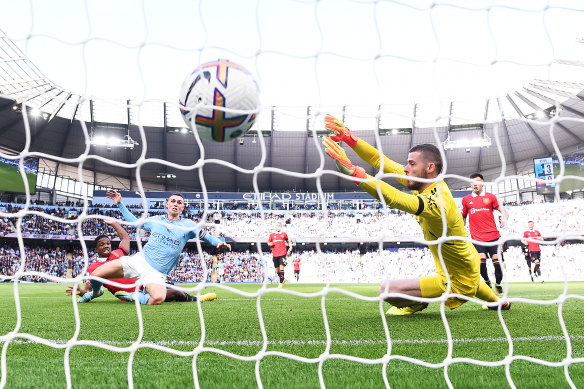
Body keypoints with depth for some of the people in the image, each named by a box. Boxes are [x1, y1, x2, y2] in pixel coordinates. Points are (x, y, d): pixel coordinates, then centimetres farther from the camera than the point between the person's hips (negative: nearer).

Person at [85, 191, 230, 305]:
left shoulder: (187, 225, 2)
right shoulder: (156, 220, 11)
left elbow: (205, 235, -1)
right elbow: (135, 221, 26)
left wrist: (219, 243, -23)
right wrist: (120, 204, 23)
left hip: (156, 273, -2)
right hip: (138, 260, 3)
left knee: (158, 298, -35)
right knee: (96, 274, -9)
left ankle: (137, 297, 0)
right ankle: (95, 292, 30)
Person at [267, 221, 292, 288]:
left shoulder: (284, 234, 9)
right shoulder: (272, 235, 13)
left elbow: (288, 241, 19)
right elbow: (268, 243, 21)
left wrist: (290, 247, 3)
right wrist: (270, 244, -2)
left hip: (282, 253, -3)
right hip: (275, 254, 3)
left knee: (281, 267, -16)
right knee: (277, 270, 7)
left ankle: (281, 283, -13)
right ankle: (283, 280, 29)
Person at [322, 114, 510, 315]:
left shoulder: (436, 204, -37)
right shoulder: (427, 182, -11)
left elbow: (393, 197, -54)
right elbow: (382, 162, -12)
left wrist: (351, 170, -63)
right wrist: (349, 138, -19)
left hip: (458, 281, -9)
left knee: (387, 289, -16)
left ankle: (415, 304, 16)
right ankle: (498, 302, 72)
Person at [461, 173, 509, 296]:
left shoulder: (490, 197, 8)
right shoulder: (466, 199, 12)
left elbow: (502, 210, 8)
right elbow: (463, 216, 23)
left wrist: (505, 218, -12)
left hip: (493, 235, 0)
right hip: (477, 237, 0)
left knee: (497, 261, -5)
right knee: (481, 261, -14)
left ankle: (498, 284, 18)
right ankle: (487, 281, 13)